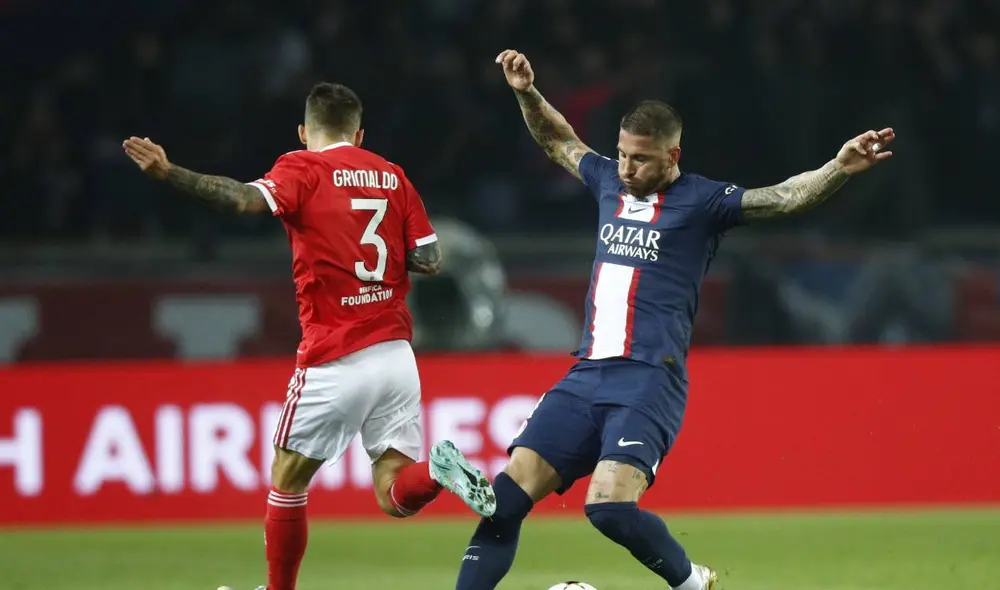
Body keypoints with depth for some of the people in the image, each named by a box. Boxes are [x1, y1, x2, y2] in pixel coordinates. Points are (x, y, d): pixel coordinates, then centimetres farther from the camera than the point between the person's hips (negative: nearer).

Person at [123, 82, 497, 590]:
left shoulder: (303, 170, -2)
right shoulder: (392, 176, 12)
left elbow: (248, 199, -22)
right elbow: (429, 259, 9)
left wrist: (167, 173, -28)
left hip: (334, 360, -4)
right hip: (396, 353, 4)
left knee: (287, 480, 14)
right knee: (396, 498, 6)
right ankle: (438, 469, -23)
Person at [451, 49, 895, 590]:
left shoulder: (700, 201, -1)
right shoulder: (610, 183, 16)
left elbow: (785, 197, -11)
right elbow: (558, 141, 34)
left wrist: (839, 170, -27)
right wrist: (527, 93, 23)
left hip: (649, 382, -6)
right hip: (586, 377, 6)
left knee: (609, 504, -24)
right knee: (507, 495, -5)